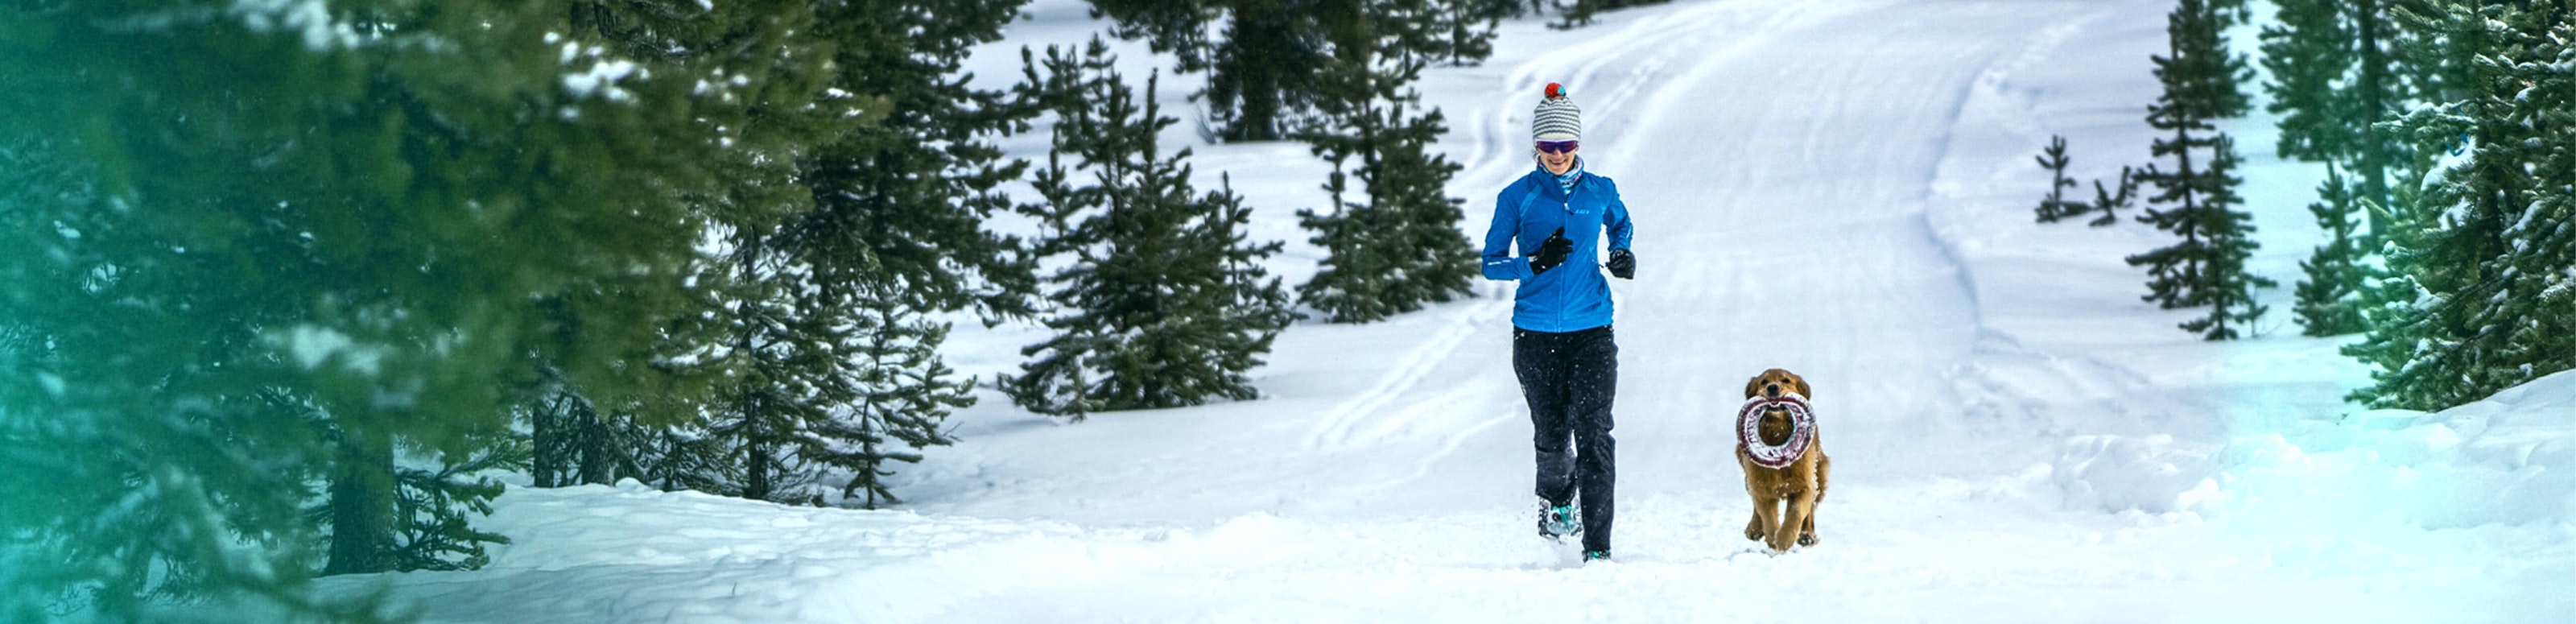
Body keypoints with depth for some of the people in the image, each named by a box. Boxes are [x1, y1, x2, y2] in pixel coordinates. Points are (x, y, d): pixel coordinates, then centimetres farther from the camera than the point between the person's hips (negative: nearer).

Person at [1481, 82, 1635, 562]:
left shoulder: (1600, 192, 5)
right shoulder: (1518, 197, -1)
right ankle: (1555, 498, 40)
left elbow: (1621, 223, 27)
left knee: (1594, 435, -12)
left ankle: (1597, 548, -12)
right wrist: (1536, 263, -17)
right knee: (1551, 436, 6)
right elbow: (1491, 264, 1)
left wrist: (1623, 253, 6)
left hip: (1592, 328, 0)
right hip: (1536, 332, 0)